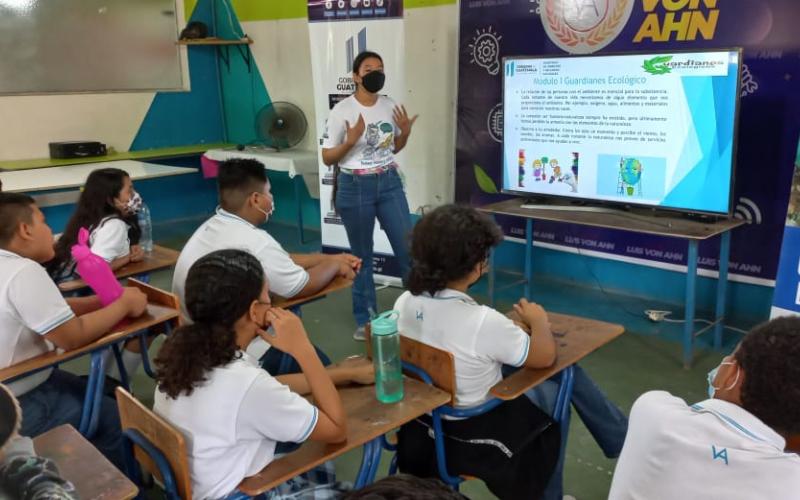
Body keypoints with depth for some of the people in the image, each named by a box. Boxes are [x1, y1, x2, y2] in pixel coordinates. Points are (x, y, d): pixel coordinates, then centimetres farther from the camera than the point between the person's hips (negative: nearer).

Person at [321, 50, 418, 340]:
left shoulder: (390, 107, 4)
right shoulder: (341, 111, -9)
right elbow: (327, 158, -6)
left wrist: (405, 134, -4)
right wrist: (350, 141, -22)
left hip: (389, 183, 4)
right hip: (354, 187, -3)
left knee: (408, 246, 3)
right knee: (361, 255, 8)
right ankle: (365, 319, 21)